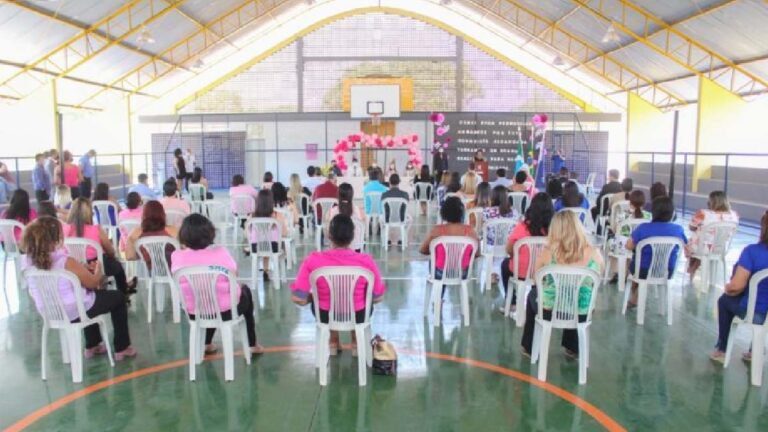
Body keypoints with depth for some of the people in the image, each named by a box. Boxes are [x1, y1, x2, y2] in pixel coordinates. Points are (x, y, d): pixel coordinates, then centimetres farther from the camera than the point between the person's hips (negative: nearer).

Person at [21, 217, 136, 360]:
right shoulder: (66, 262, -29)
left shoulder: (27, 262, -9)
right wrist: (98, 273, 8)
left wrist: (82, 270, 11)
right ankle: (122, 348, 24)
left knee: (90, 291, 36)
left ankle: (92, 346, 45)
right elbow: (93, 282, -15)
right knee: (118, 297, 16)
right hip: (74, 312, -7)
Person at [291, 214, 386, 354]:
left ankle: (334, 342, 42)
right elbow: (378, 297, -10)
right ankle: (356, 343, 42)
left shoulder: (313, 260, -23)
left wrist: (312, 297, 4)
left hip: (325, 316, 0)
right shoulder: (366, 261, -22)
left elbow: (298, 299, -18)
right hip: (358, 316, 0)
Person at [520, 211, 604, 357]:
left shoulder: (548, 252, -16)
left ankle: (530, 347, 43)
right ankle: (572, 348, 47)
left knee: (533, 294, 33)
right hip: (581, 314, 2)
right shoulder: (594, 253, -11)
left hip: (550, 312, -1)